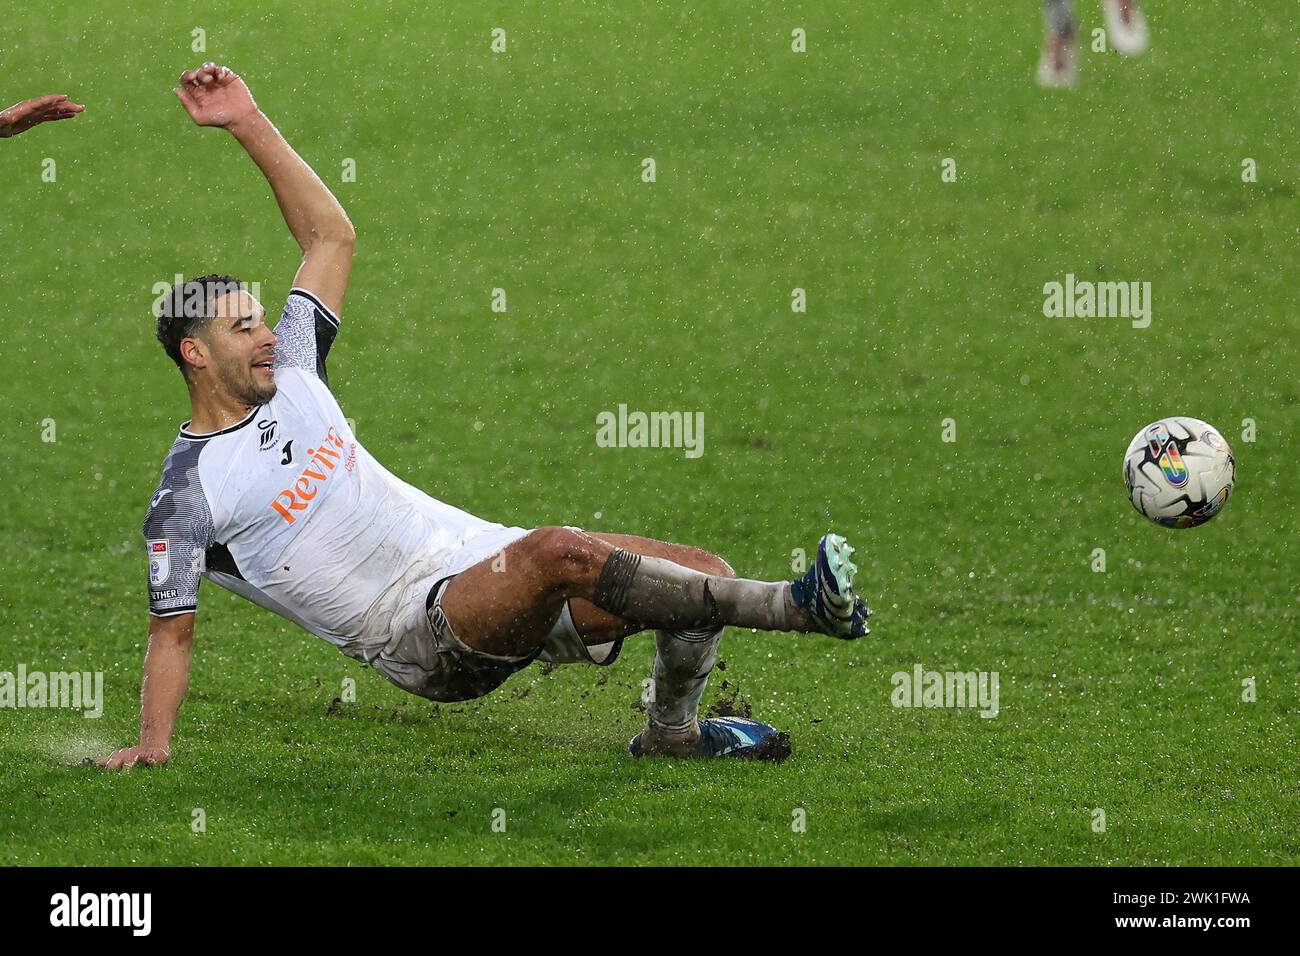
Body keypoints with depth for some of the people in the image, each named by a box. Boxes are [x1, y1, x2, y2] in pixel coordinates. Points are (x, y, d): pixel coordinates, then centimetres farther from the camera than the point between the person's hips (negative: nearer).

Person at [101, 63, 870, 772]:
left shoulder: (288, 374, 14)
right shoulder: (188, 491, -4)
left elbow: (332, 234, 17)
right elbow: (173, 630, -1)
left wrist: (250, 124, 11)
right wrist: (152, 744, -11)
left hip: (474, 550, 8)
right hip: (425, 636, -8)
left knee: (703, 574, -5)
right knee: (565, 552, -35)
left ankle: (671, 733, 19)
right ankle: (795, 606, -34)